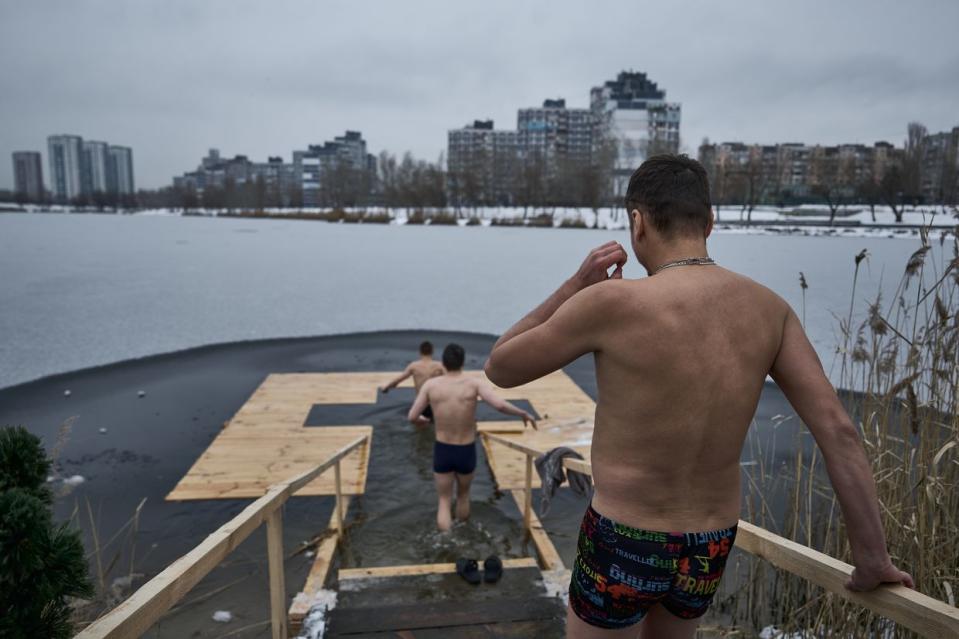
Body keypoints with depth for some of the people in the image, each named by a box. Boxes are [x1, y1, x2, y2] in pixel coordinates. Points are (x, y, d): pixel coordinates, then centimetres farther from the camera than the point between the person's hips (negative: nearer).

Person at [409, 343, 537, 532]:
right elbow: (500, 405, -27)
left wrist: (419, 421, 21)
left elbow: (412, 417, -4)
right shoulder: (475, 383, -14)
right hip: (466, 453, 0)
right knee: (463, 495, 27)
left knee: (444, 503, 14)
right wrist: (524, 413, -9)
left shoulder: (430, 384, -8)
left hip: (442, 452, 0)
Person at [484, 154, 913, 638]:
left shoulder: (611, 303, -22)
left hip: (622, 546, -5)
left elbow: (499, 368, -9)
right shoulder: (767, 307, -6)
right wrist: (871, 557, 2)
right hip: (711, 550, 5)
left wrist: (576, 285, -6)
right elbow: (839, 432, -7)